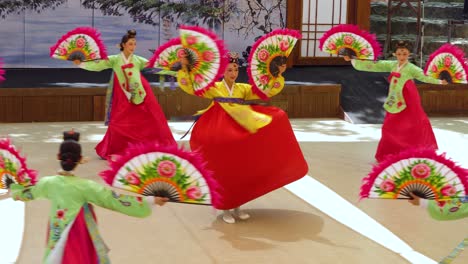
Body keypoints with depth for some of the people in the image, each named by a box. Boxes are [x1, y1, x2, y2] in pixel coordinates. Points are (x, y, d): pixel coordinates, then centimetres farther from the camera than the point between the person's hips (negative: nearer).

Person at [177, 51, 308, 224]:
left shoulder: (244, 88, 8)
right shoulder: (214, 88, 0)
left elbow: (268, 91, 6)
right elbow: (189, 86, -7)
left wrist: (278, 76, -5)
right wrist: (184, 68, -19)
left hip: (241, 134, 3)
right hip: (221, 136, -3)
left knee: (241, 170, 7)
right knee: (224, 171, 0)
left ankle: (237, 207, 20)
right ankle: (226, 209, 10)